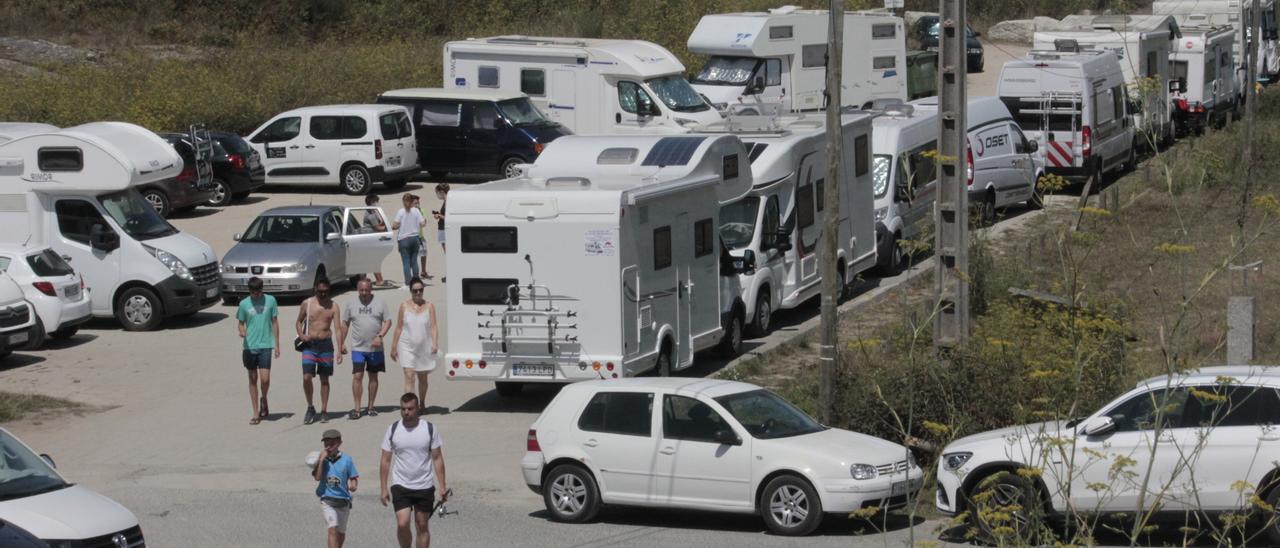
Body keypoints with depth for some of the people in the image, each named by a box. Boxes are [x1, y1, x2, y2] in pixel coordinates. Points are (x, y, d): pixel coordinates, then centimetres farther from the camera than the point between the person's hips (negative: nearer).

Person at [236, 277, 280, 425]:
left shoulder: (270, 300, 1)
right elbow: (241, 323, 8)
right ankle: (256, 413, 13)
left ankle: (264, 399, 21)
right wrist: (242, 332, -16)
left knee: (265, 379, -11)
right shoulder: (244, 304, 1)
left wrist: (277, 344, 5)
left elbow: (275, 322, 7)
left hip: (265, 346, -1)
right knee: (253, 379, 6)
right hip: (249, 346, 1)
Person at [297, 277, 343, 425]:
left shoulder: (333, 306, 0)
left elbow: (338, 328, -4)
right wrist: (301, 335, -6)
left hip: (326, 345, 0)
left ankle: (324, 411, 16)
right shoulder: (307, 304, 2)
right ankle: (310, 407, 9)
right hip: (309, 345, 0)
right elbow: (299, 322, 15)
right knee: (306, 378, -10)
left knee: (324, 379, 7)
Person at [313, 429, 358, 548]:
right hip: (327, 501, -2)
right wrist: (321, 460, -18)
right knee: (333, 529, -18)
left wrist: (353, 485, -21)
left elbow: (354, 477, 0)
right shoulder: (322, 459, -3)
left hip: (343, 501, 2)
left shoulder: (346, 459, -4)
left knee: (341, 533, 16)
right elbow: (317, 477, -13)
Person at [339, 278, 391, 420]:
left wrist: (380, 336, -14)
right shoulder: (351, 305, 5)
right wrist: (342, 343, 8)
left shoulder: (379, 303, 2)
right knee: (357, 376, -9)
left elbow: (388, 321, 1)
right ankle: (356, 408, -7)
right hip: (358, 348, 0)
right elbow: (345, 324, 11)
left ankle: (370, 407, 17)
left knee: (373, 377, 8)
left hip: (375, 348, 0)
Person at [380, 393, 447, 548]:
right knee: (402, 524, -13)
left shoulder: (430, 429, -2)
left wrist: (442, 486, -3)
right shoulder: (393, 430, -2)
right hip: (400, 487, -1)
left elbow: (437, 458, 2)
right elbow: (386, 460, 3)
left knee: (422, 526, 7)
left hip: (425, 487, 1)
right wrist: (384, 488, -1)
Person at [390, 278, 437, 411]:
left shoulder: (429, 306, 2)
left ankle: (422, 404, 33)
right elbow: (399, 328, 4)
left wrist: (434, 344, -18)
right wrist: (394, 347, 5)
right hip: (407, 347, -1)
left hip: (424, 348, 2)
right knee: (409, 377, -13)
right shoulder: (404, 306, 1)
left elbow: (433, 327, -4)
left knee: (422, 378, 15)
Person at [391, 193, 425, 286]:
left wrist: (392, 226, 9)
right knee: (414, 261, 11)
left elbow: (395, 225, -14)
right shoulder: (416, 211, -2)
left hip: (404, 239, -3)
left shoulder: (400, 212, -8)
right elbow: (422, 224, -4)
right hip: (415, 238, 3)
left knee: (406, 262, 0)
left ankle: (408, 282, -6)